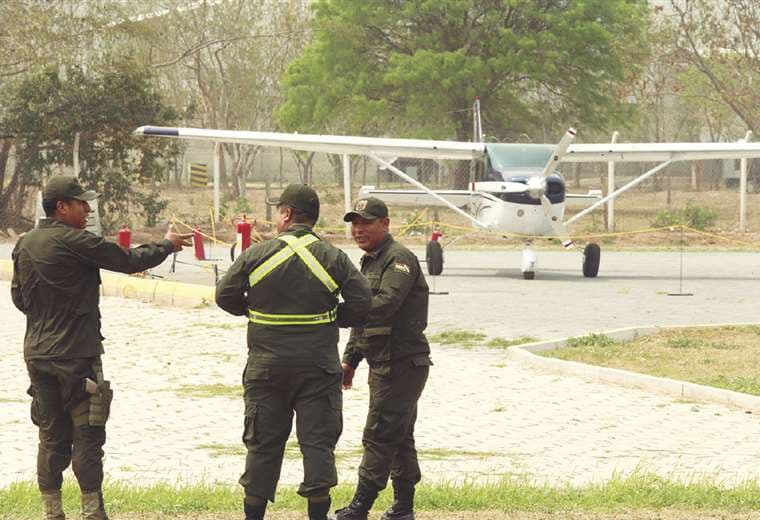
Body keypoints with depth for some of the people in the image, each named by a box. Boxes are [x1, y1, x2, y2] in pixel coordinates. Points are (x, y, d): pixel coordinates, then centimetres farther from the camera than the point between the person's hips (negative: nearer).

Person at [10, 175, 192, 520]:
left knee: (51, 436, 11)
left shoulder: (24, 245, 8)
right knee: (87, 434, 0)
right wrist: (167, 245, 7)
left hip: (37, 353, 7)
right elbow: (129, 261, -8)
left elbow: (18, 297, 15)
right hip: (76, 353, -7)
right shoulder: (75, 242, -13)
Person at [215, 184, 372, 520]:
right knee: (317, 441, 4)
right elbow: (361, 302, -4)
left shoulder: (256, 255, -4)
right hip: (318, 366, 0)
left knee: (263, 442, 9)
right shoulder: (333, 258, -3)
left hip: (267, 365, 0)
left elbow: (225, 296, 3)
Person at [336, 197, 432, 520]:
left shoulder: (399, 260, -15)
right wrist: (350, 359, 20)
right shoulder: (369, 262, 17)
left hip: (403, 363, -10)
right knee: (399, 438, 14)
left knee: (380, 437, -9)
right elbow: (364, 316, 25)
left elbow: (385, 304, -30)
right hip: (384, 363, 10)